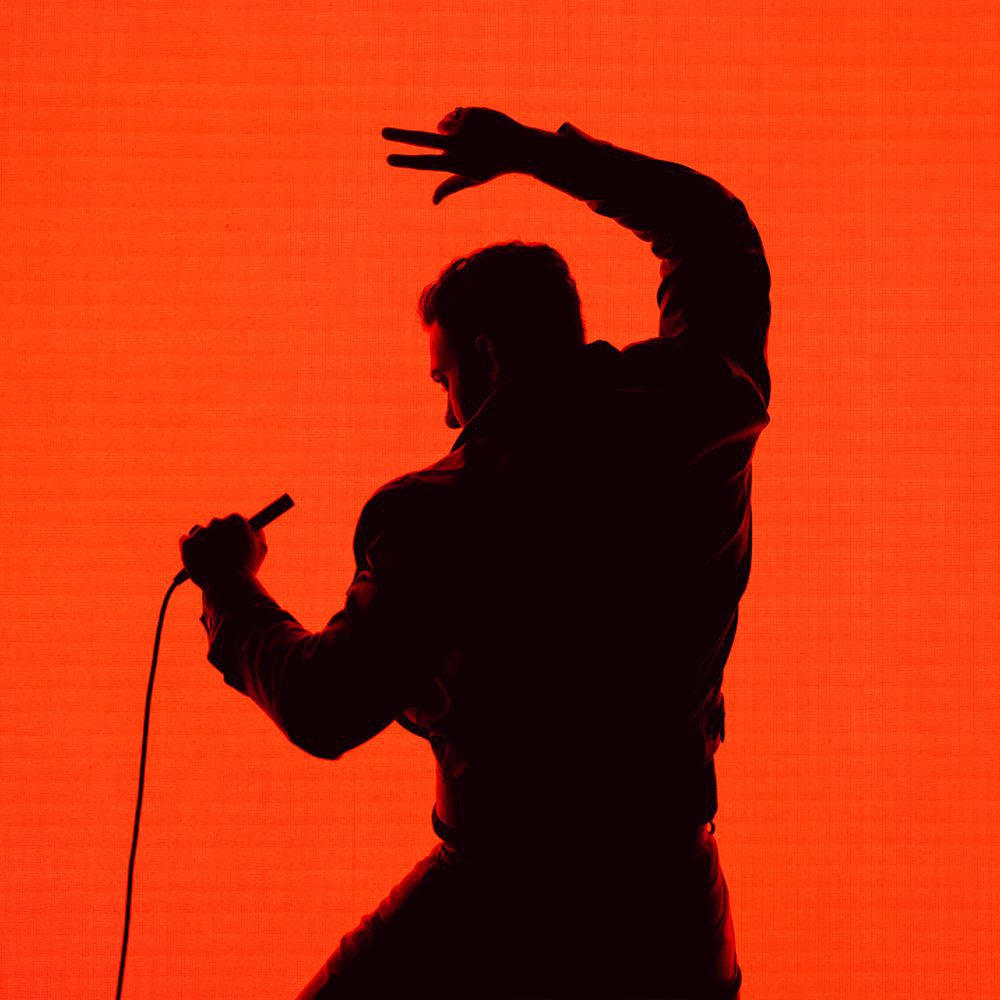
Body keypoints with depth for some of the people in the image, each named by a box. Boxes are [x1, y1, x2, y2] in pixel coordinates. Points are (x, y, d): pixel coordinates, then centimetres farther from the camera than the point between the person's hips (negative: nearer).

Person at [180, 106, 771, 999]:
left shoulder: (447, 516, -16)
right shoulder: (702, 419, -5)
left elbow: (322, 711, -11)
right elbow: (718, 231, 14)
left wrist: (231, 590, 6)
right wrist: (543, 153, 18)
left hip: (504, 909, -3)